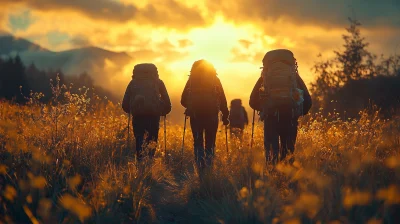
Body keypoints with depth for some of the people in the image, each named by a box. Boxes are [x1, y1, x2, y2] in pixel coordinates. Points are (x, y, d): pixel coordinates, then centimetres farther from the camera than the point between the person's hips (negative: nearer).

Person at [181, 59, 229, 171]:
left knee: (198, 142, 6)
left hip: (195, 115, 0)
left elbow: (183, 100, 6)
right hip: (212, 115, 0)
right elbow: (222, 100, 0)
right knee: (210, 143, 7)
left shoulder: (191, 80, 6)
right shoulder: (215, 80, 5)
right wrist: (225, 115, 4)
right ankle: (209, 168, -1)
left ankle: (200, 167, -7)